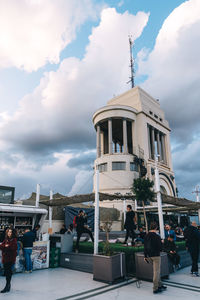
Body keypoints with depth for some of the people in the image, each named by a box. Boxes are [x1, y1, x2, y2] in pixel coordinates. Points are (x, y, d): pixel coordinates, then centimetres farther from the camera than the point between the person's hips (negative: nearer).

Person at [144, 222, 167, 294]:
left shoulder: (146, 236, 4)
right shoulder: (157, 237, -16)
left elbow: (145, 247, 8)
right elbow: (160, 247, -12)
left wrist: (145, 256, 14)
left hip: (149, 256, 7)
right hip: (156, 255, -6)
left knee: (156, 271, 22)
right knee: (156, 271, 2)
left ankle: (160, 285, 29)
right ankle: (155, 289, 8)